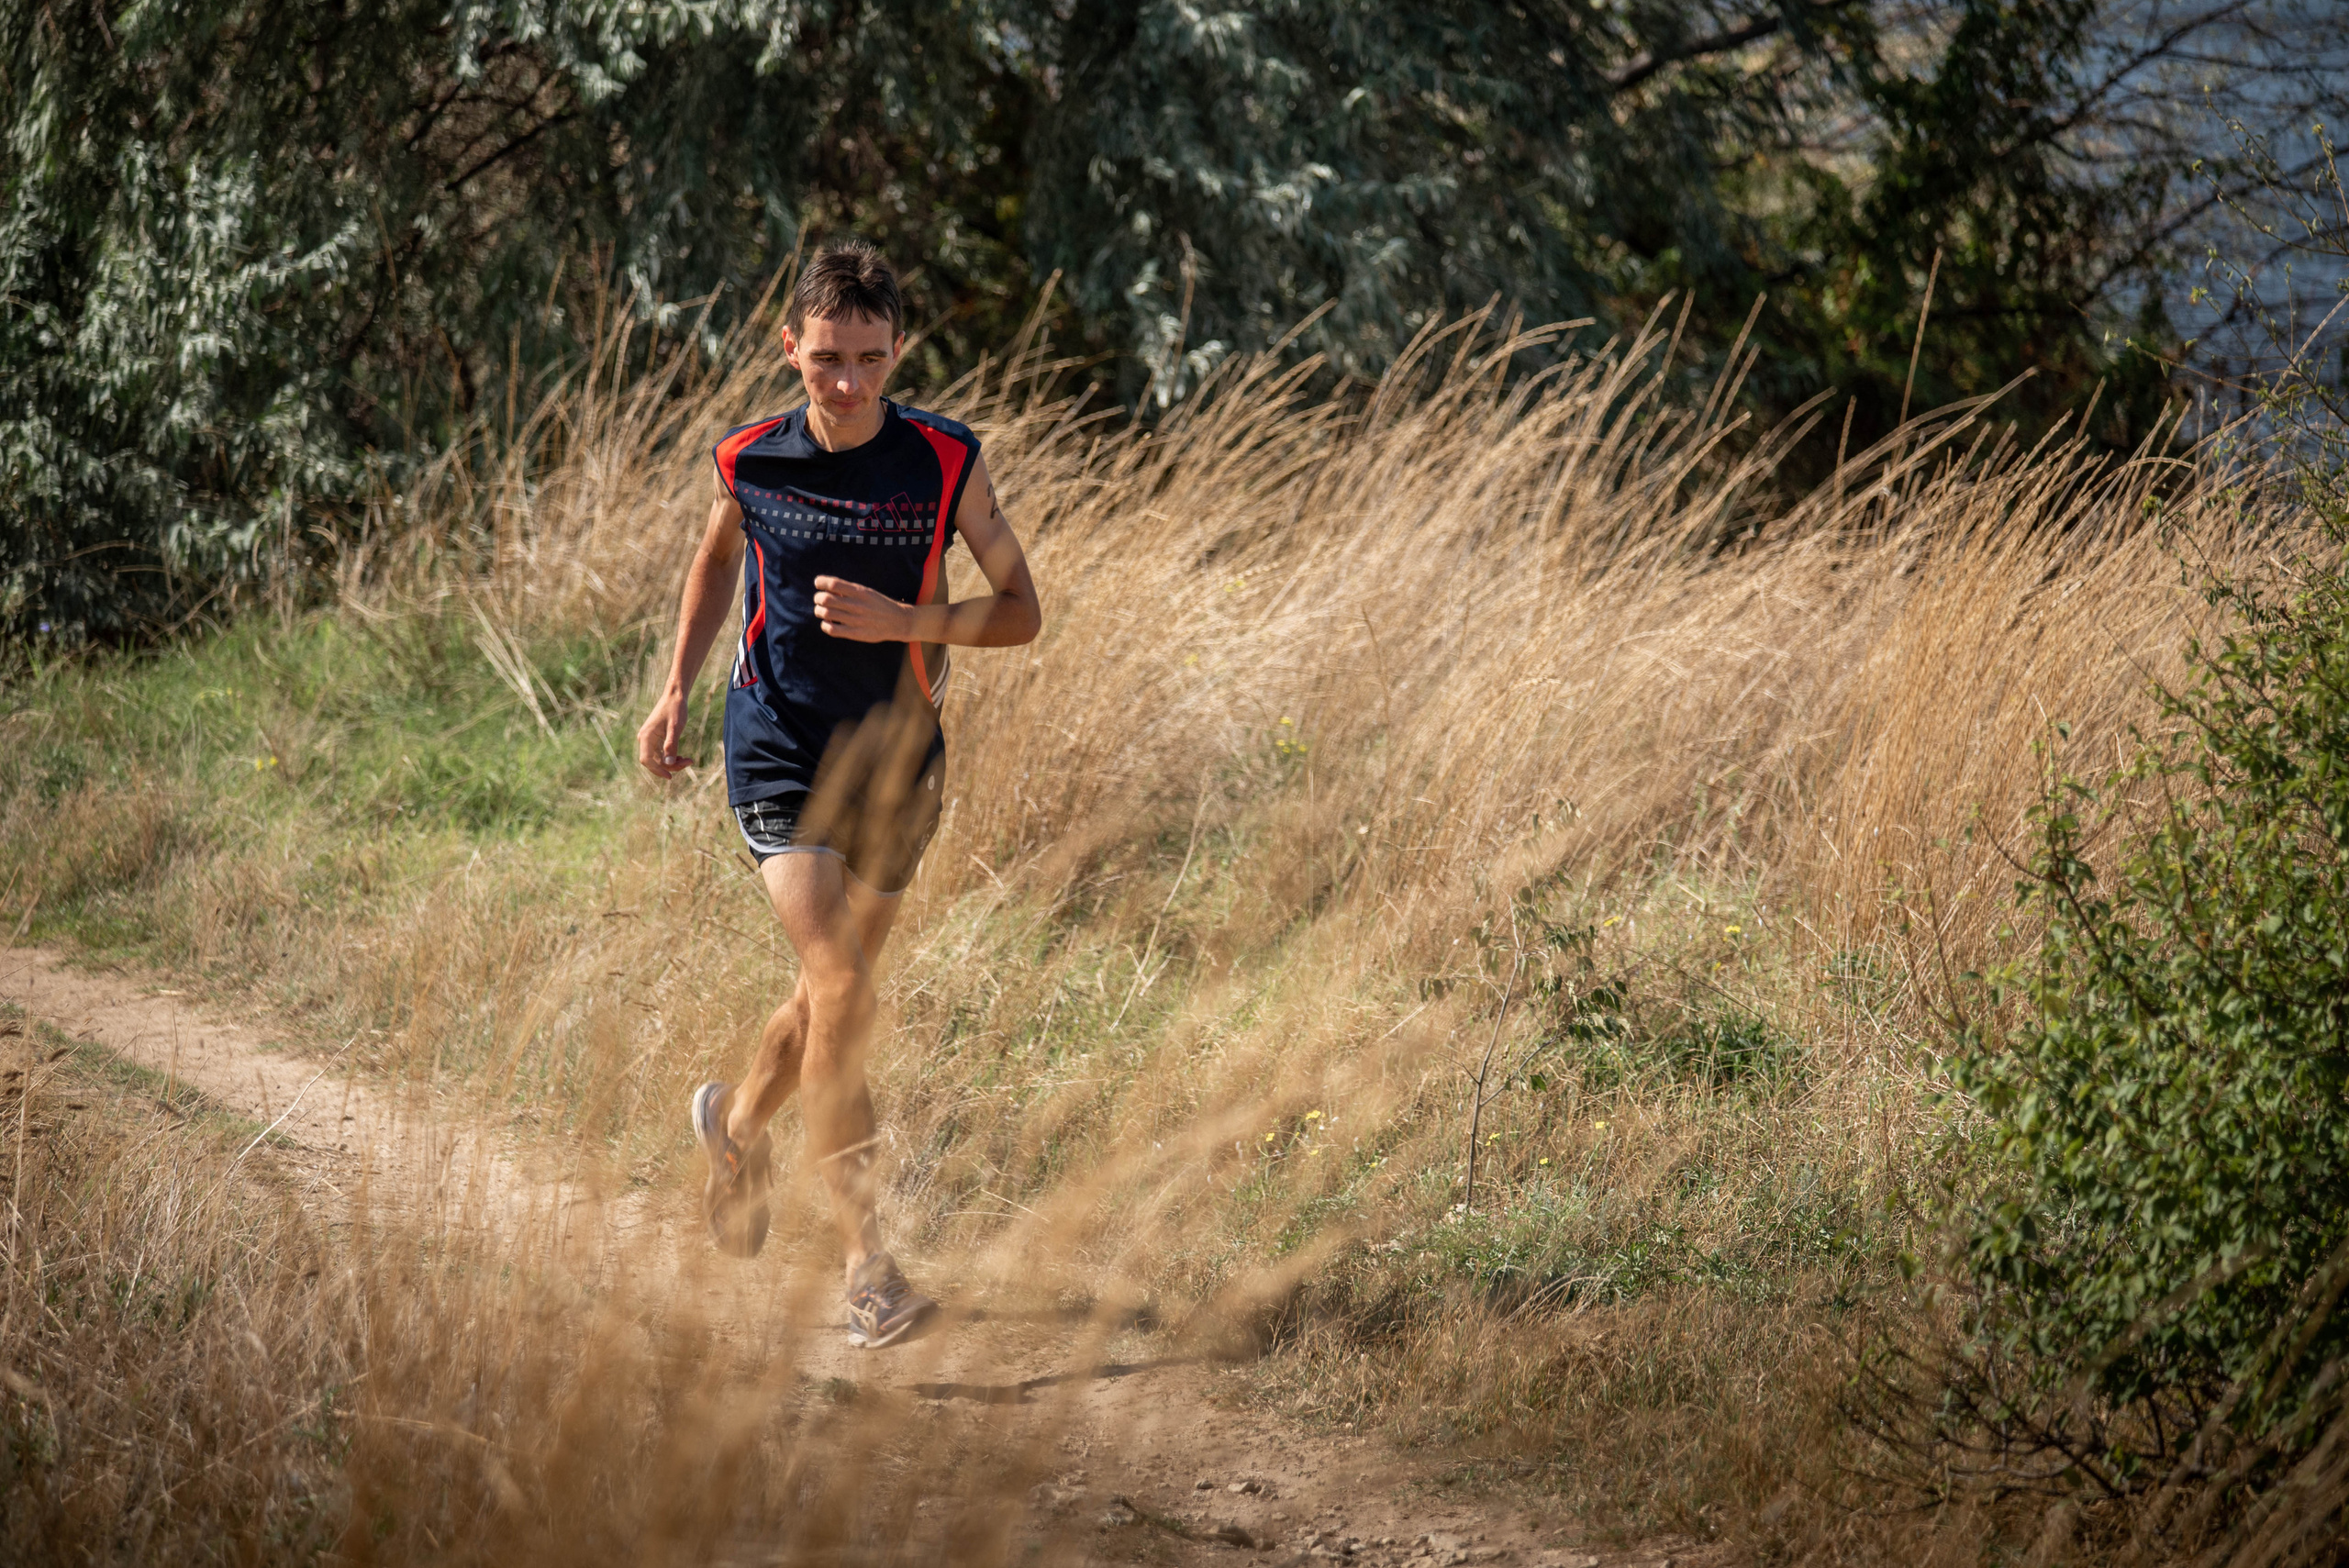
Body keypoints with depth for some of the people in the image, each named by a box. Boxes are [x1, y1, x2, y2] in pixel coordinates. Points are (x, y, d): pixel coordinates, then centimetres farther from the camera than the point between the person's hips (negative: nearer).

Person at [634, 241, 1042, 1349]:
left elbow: (1020, 612, -5)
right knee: (841, 989, -17)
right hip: (779, 753, -2)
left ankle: (737, 1124, 49)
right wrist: (677, 692, 11)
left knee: (831, 991, 16)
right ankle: (866, 1261, -13)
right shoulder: (751, 461, -6)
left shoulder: (947, 463, -9)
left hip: (895, 762, 2)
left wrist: (901, 622, -21)